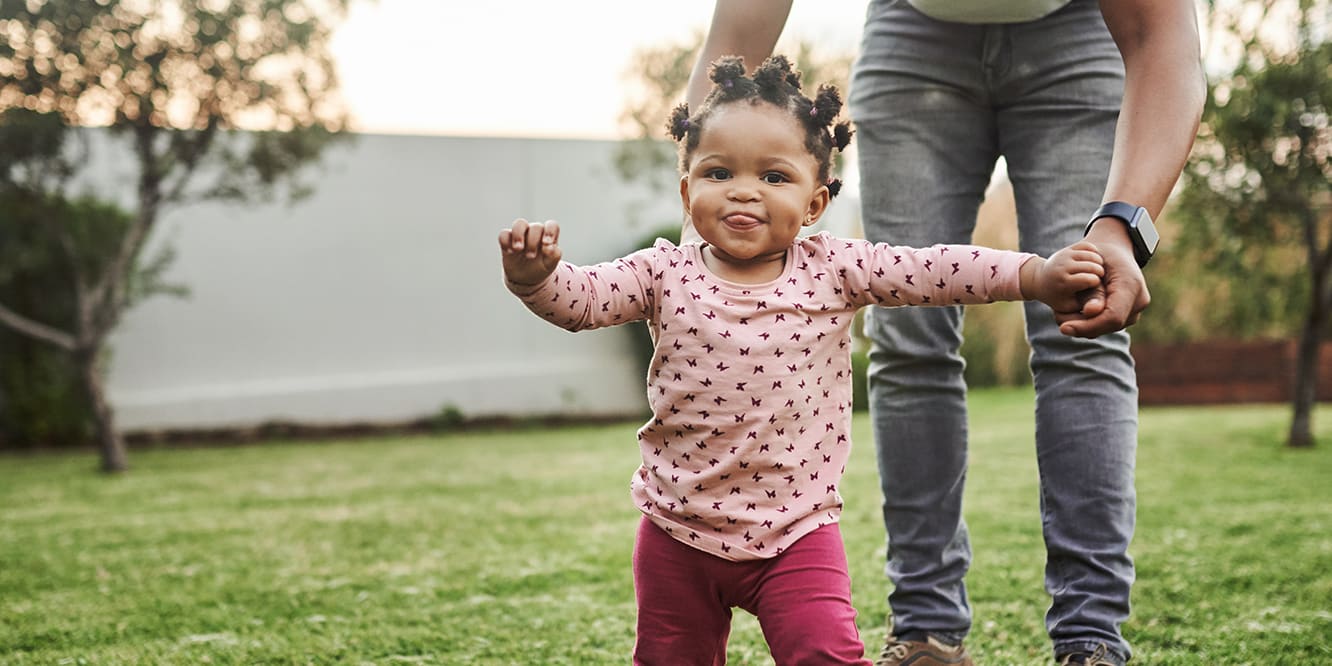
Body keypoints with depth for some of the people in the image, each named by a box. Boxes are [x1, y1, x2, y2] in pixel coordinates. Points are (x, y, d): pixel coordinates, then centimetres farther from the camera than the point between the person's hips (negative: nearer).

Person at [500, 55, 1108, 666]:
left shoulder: (832, 271, -5)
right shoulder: (665, 275, -4)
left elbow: (933, 271, -10)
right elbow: (578, 297, -10)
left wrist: (1038, 276, -20)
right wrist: (532, 273, -33)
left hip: (795, 534, -1)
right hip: (678, 533, 1)